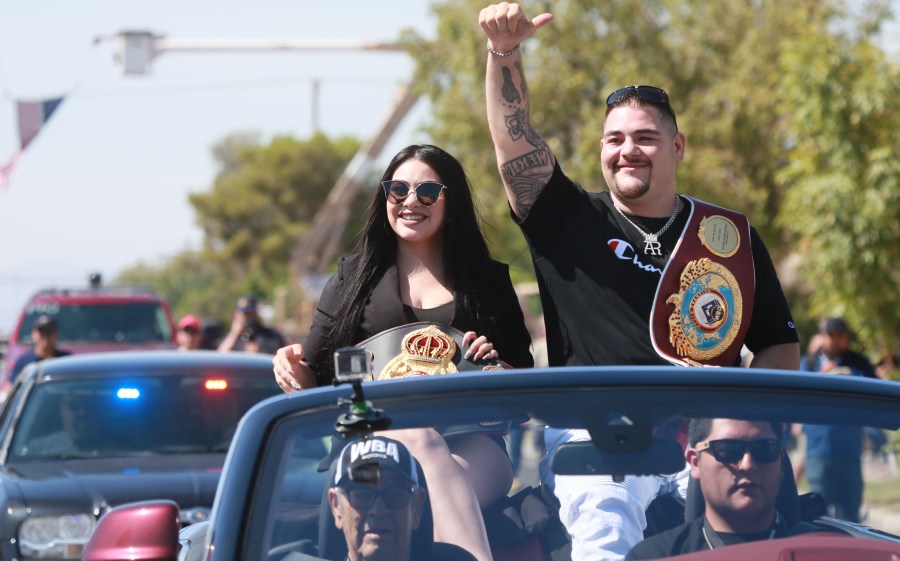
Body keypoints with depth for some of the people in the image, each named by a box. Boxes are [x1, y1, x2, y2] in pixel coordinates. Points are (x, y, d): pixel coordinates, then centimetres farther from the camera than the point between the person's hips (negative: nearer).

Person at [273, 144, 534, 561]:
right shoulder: (354, 278, 19)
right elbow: (313, 378, 16)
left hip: (472, 444, 0)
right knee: (420, 439, -39)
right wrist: (292, 369, -8)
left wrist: (496, 366, -4)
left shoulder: (488, 281, 19)